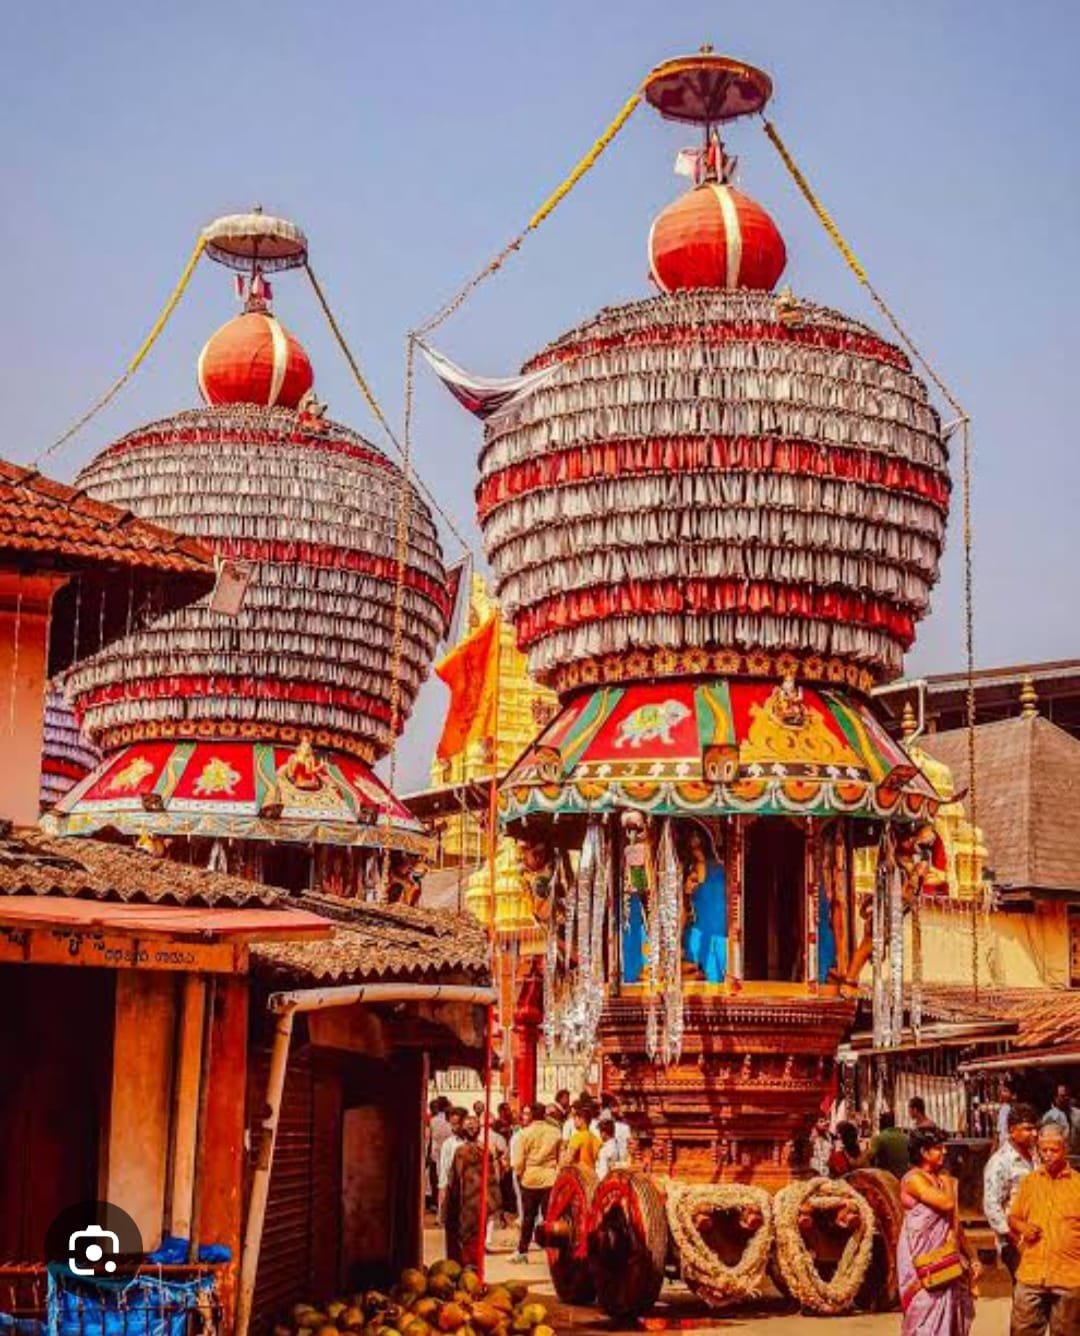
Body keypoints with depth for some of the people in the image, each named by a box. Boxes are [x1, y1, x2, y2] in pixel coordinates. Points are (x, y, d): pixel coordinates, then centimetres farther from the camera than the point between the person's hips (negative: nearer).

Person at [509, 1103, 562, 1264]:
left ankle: (522, 1251, 16)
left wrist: (519, 1173, 10)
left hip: (529, 1179, 0)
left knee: (528, 1217, 11)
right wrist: (558, 1174, 14)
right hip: (550, 1179, 0)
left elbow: (518, 1160, -7)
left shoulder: (526, 1133, -7)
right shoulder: (556, 1133, -4)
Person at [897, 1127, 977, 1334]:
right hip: (925, 1261, -8)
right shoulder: (914, 1179, -11)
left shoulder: (939, 1179, 15)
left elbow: (955, 1224, 17)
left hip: (946, 1260, 8)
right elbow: (946, 1203, -23)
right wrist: (948, 1183, -3)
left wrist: (971, 1258, 15)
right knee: (927, 1319, -7)